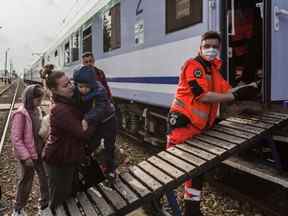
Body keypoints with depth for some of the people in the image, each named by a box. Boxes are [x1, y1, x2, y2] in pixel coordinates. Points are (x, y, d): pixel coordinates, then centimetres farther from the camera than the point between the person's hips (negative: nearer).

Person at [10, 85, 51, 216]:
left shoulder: (37, 110, 1)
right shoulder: (21, 114, -20)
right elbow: (16, 139, -19)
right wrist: (26, 156, -21)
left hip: (39, 152, 6)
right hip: (28, 155, -6)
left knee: (45, 178, 13)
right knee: (27, 181, 11)